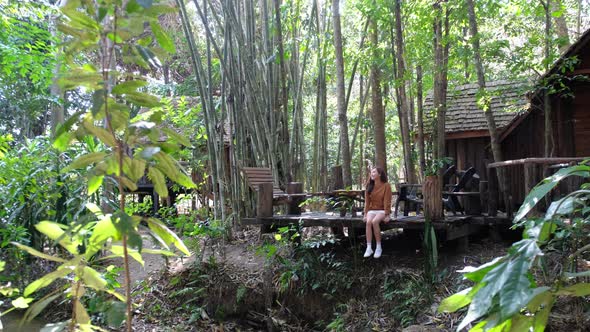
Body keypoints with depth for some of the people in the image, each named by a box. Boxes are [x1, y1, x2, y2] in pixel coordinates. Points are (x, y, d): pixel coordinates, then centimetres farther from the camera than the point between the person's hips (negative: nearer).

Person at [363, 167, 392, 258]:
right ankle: (369, 248, -31)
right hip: (371, 210, 3)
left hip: (382, 210, -3)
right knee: (368, 222, -30)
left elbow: (387, 201, -11)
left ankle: (379, 247, -24)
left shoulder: (386, 185, -5)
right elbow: (367, 201, 5)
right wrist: (365, 213, -4)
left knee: (374, 221, -33)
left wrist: (387, 215, -18)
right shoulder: (369, 186, 7)